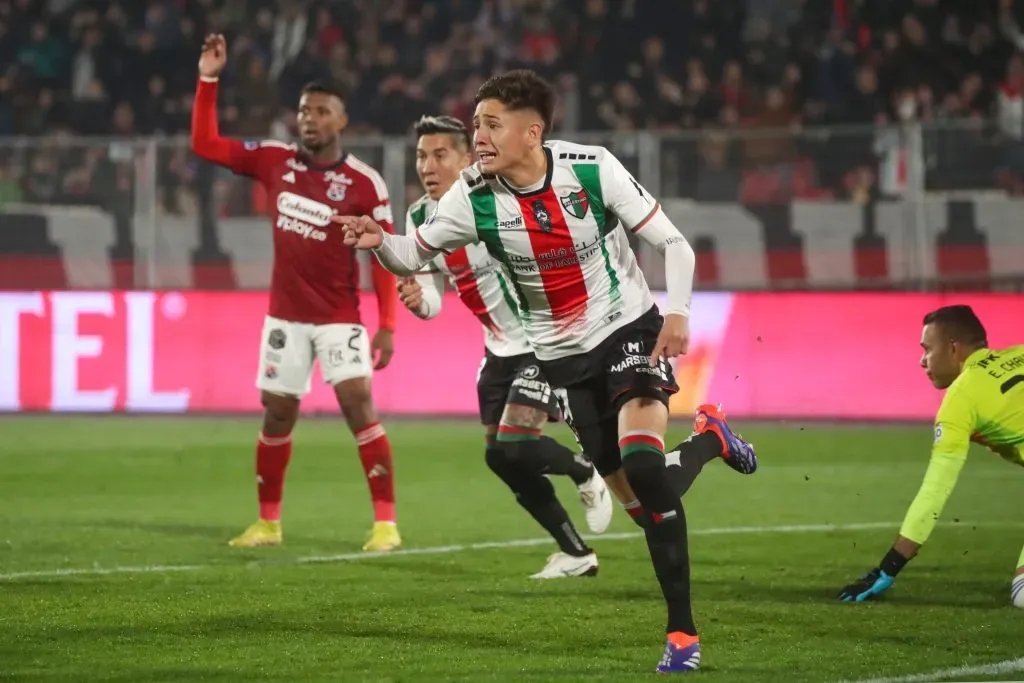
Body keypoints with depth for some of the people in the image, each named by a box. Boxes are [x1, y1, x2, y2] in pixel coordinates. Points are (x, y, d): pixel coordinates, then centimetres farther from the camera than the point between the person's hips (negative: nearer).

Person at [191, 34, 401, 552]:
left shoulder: (364, 183, -11)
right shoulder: (275, 160, 0)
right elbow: (205, 144, 5)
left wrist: (387, 325, -12)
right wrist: (208, 80, -3)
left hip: (339, 316, -4)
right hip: (285, 315, 4)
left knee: (358, 407, -15)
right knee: (277, 415, 10)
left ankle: (386, 522, -10)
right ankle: (268, 522, 23)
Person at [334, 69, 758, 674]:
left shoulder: (592, 169, -18)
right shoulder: (473, 197, -11)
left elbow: (673, 243, -11)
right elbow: (414, 255, -4)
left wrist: (679, 312, -25)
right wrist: (380, 241, -27)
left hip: (629, 329, -4)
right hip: (563, 356, 4)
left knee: (641, 462, -24)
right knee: (631, 492, 5)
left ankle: (683, 630, -15)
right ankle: (709, 437, 39)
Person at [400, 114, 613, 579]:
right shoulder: (420, 219, -2)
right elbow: (432, 300, 1)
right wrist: (418, 300, -21)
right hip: (501, 346, 7)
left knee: (514, 445, -17)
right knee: (500, 458, 5)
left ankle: (586, 475, 15)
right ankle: (575, 553, 20)